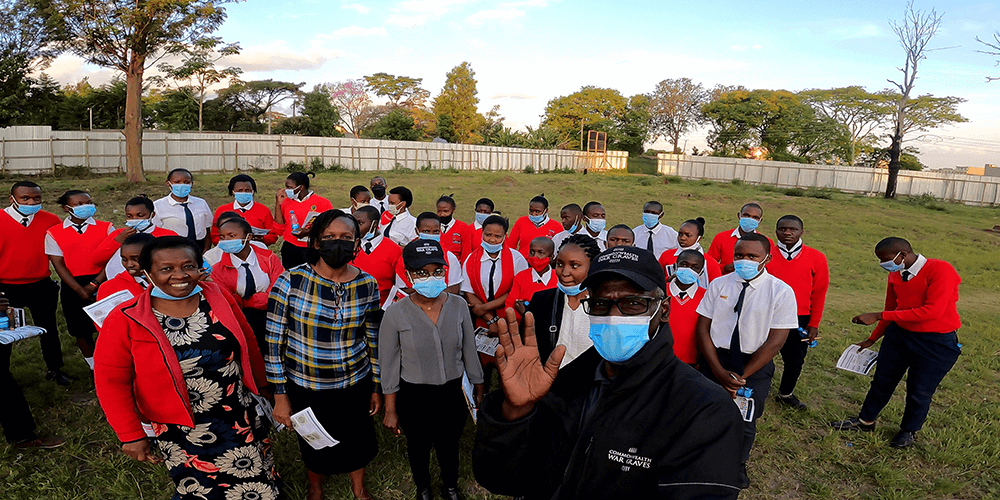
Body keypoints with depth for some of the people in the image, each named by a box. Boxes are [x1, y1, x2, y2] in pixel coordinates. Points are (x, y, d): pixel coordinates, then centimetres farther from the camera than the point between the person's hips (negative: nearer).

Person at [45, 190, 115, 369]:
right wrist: (80, 290, -10)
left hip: (103, 282, -1)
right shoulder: (54, 233, 3)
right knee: (81, 330, 8)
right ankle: (94, 368, 26)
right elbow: (58, 264, -1)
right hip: (73, 286, 1)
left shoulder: (106, 228, 2)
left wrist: (95, 284, -12)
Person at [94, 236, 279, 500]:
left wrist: (261, 385, 13)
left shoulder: (219, 298, -8)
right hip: (183, 432, -3)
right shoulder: (126, 320, -16)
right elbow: (111, 381, -9)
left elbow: (248, 344, 4)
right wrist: (131, 436, -8)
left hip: (242, 418, 3)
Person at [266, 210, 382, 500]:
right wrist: (280, 396, -9)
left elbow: (374, 339, 1)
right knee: (315, 446, 22)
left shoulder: (367, 285, -9)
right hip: (305, 388, -1)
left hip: (355, 385, 2)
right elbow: (273, 341, -11)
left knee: (358, 441, 21)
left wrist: (376, 387, 7)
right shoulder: (290, 282, -17)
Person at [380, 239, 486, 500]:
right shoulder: (396, 314, -17)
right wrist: (391, 409, -3)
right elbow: (388, 365, -8)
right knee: (419, 446, 22)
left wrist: (478, 388, 9)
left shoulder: (459, 305, -10)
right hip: (414, 398, -1)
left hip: (453, 393, 2)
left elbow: (469, 351, 1)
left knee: (449, 445, 20)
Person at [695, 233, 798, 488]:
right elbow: (703, 327, -3)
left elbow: (775, 341, -11)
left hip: (755, 364, -1)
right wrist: (719, 372, -11)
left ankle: (737, 464, 41)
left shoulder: (781, 292, -10)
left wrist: (741, 376, -12)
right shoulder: (718, 284, -4)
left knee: (744, 422, 10)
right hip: (715, 359, 2)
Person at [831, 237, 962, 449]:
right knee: (882, 381, 13)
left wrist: (878, 316, -31)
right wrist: (873, 338, 21)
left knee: (919, 391, 8)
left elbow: (932, 311, -30)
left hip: (936, 343, -6)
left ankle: (910, 430, 33)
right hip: (898, 335, 6)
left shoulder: (941, 270, -22)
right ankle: (865, 421, 31)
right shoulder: (895, 275, 0)